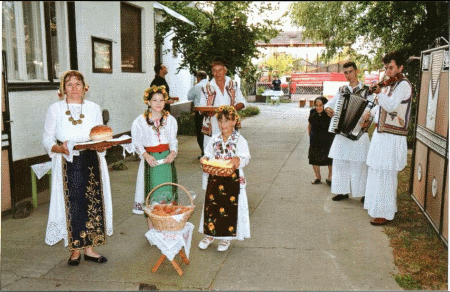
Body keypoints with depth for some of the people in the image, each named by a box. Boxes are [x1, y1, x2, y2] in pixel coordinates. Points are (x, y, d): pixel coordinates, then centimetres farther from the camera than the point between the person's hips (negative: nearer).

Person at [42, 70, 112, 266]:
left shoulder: (94, 108, 9)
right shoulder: (55, 109, 2)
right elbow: (47, 140, 1)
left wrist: (102, 145, -12)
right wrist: (61, 148, -18)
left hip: (91, 163, 2)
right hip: (67, 165, -2)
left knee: (93, 203, 3)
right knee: (72, 205, 0)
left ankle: (89, 248, 17)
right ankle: (75, 249, 17)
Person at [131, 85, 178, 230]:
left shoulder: (170, 119, 8)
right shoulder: (140, 121, -1)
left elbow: (173, 140, 12)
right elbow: (137, 142, 0)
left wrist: (173, 152, -6)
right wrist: (146, 155, -14)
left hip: (167, 159, 2)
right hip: (150, 160, -2)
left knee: (168, 192, 2)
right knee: (151, 195, 0)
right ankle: (151, 230, 10)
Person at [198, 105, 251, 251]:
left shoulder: (240, 140, -5)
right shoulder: (214, 139, 7)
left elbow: (245, 157, -9)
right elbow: (209, 154, 12)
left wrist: (239, 160, -31)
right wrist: (205, 159, -10)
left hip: (233, 179, -3)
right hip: (215, 178, 4)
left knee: (229, 208, 4)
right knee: (211, 205, 8)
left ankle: (226, 237, 22)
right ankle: (209, 234, 27)